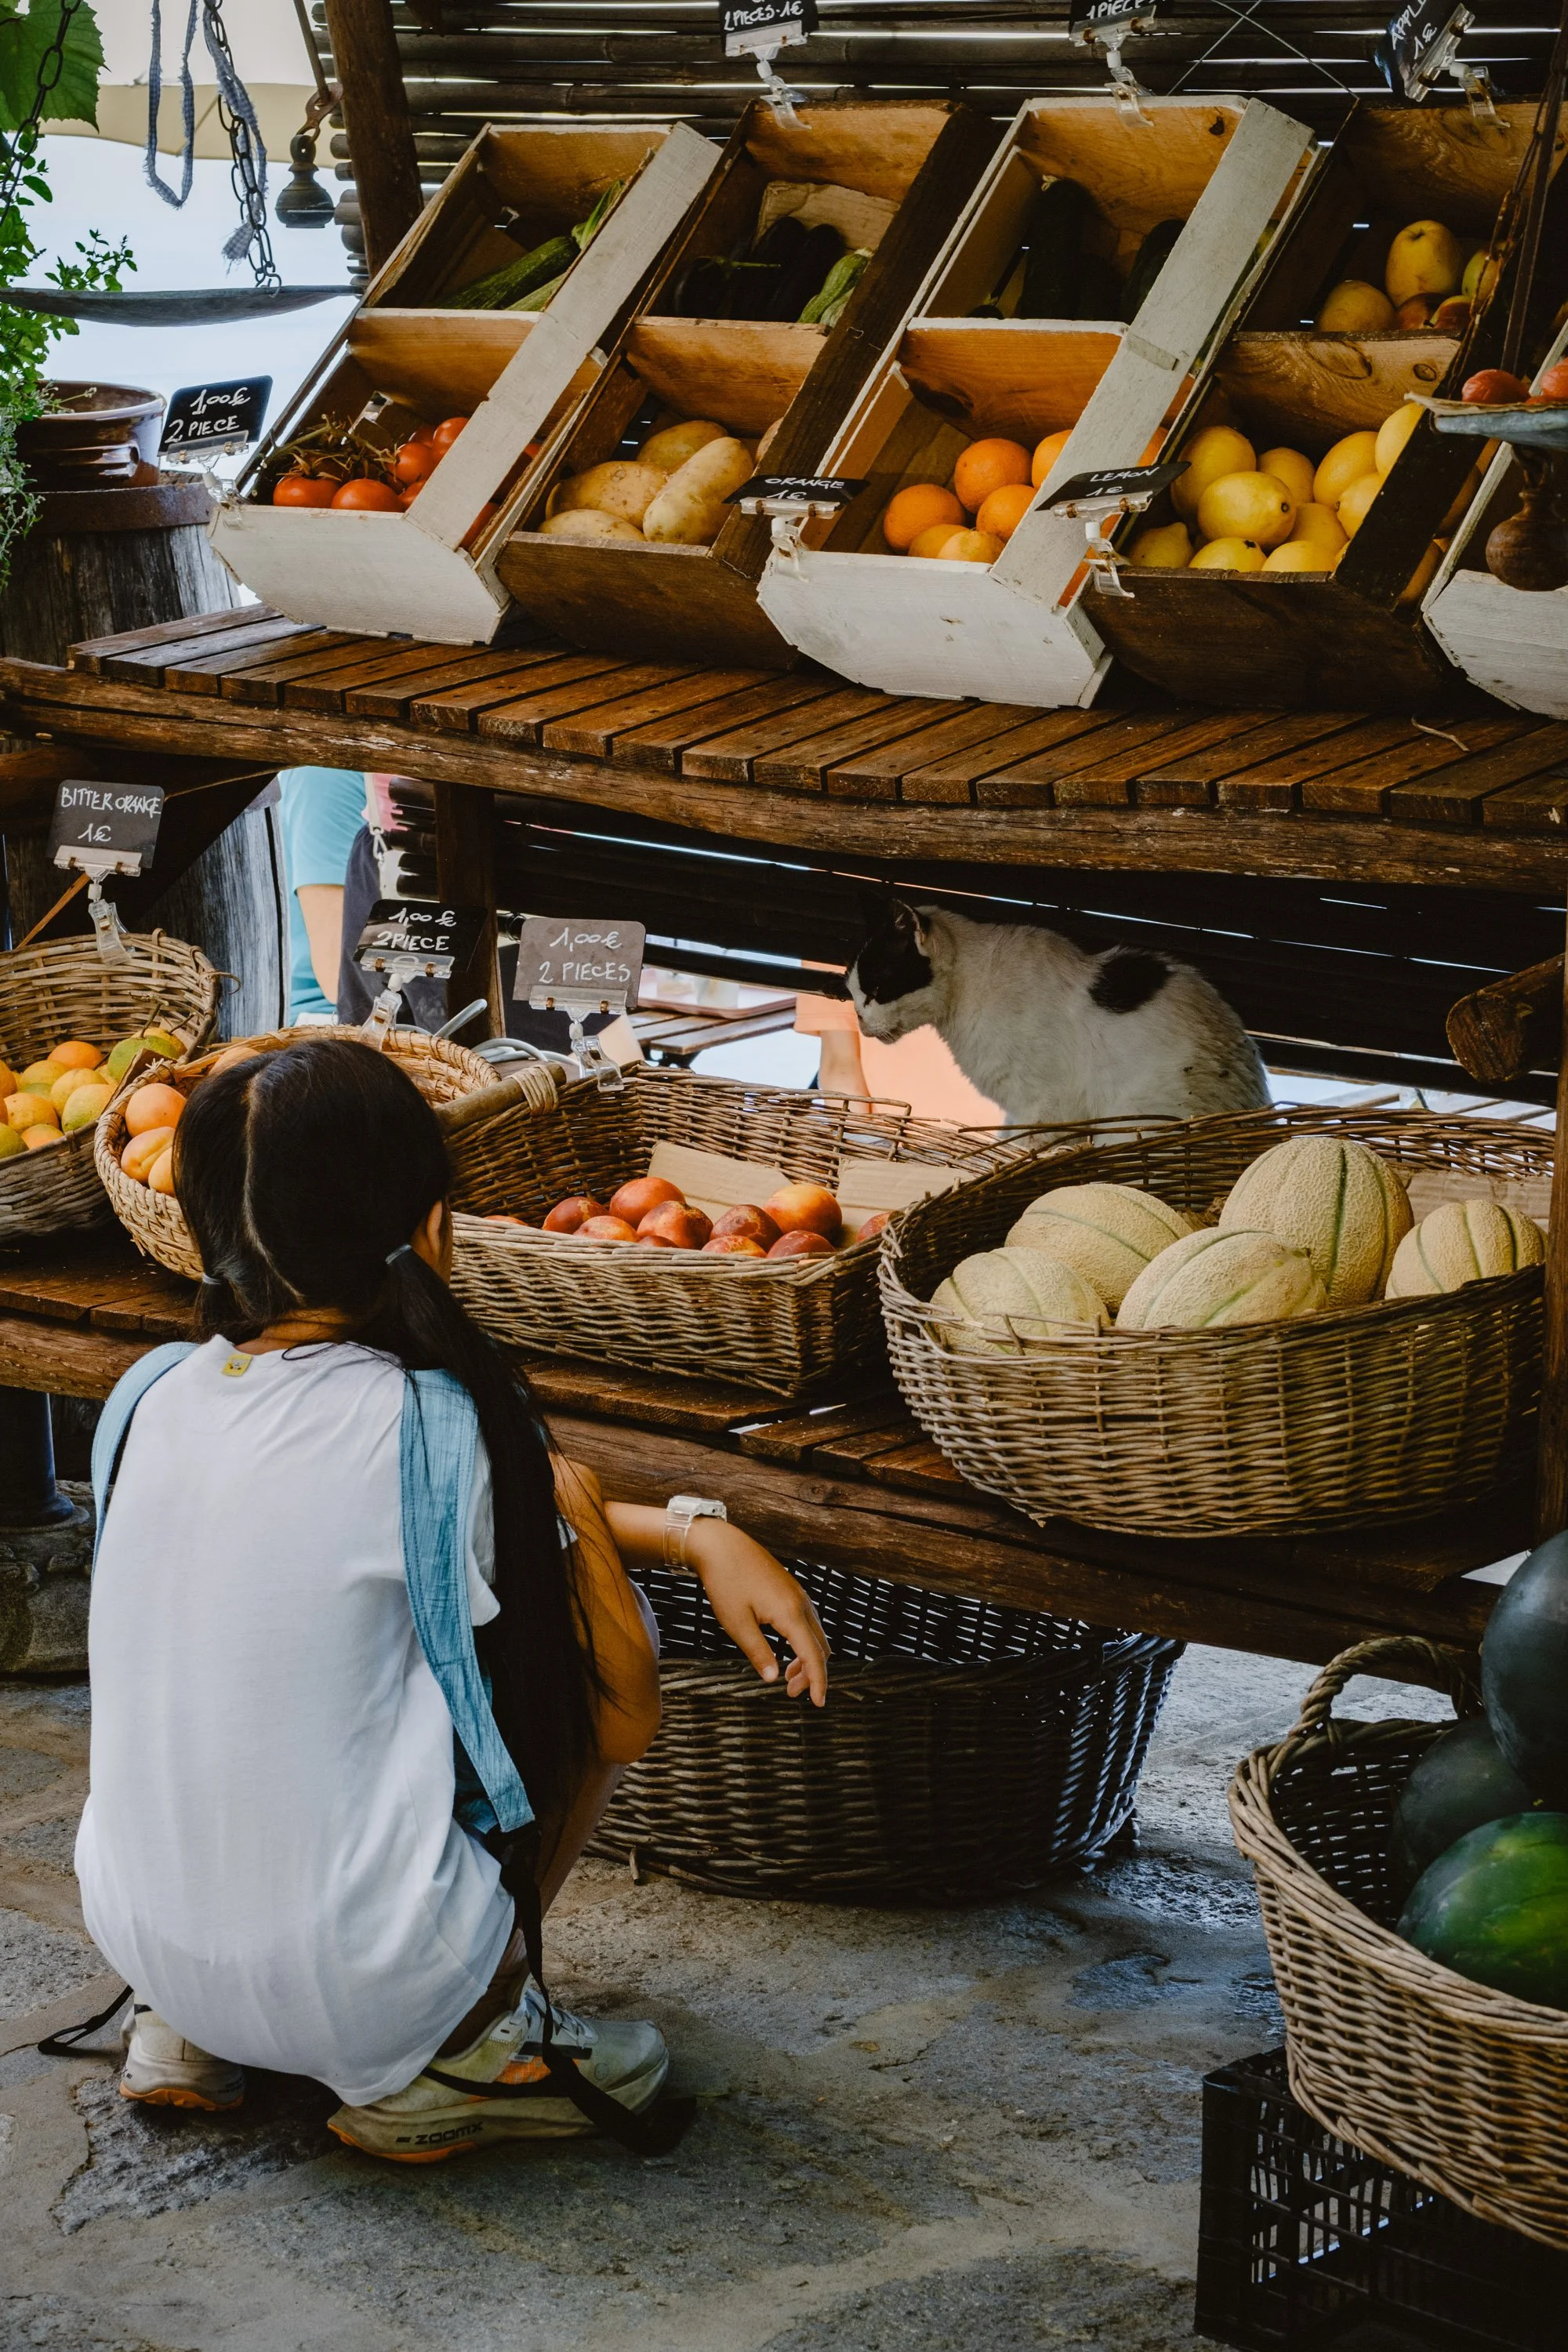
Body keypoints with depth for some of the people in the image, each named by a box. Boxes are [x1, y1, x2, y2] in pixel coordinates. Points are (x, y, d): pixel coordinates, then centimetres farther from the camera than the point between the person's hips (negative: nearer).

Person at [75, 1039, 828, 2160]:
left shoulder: (160, 1397, 2)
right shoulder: (426, 1424, -17)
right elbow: (624, 1720, -7)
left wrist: (695, 1530, 8)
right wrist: (570, 1501, 5)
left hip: (140, 1938, 6)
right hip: (362, 1992, -6)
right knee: (585, 1604, 11)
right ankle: (464, 2049, 10)